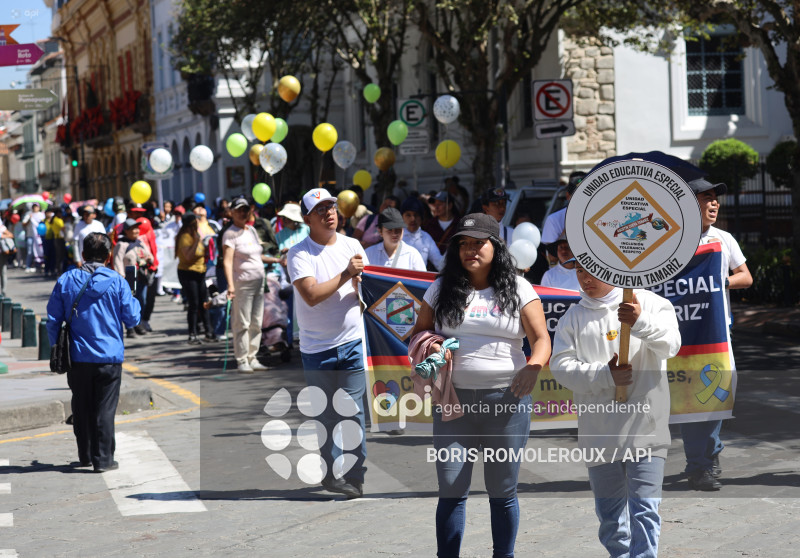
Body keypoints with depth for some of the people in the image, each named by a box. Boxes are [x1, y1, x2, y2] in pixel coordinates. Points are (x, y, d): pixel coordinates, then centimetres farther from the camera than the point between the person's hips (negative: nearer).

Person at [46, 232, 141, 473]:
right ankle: (103, 459, 3)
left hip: (77, 357, 2)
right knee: (105, 410, 3)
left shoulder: (66, 280, 1)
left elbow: (53, 320, 3)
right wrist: (135, 299, 18)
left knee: (81, 408, 14)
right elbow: (132, 319, -1)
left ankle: (85, 456, 24)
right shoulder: (117, 282, -4)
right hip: (109, 357, -2)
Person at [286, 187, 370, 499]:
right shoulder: (299, 253, -7)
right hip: (317, 347, -2)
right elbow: (311, 295, -20)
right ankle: (331, 474, 21)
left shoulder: (352, 245, 6)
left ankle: (357, 477, 0)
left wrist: (362, 282, -13)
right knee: (327, 414, 8)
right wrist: (346, 274, -21)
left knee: (353, 410, -4)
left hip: (352, 341, 2)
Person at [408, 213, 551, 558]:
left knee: (502, 491, 7)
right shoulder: (443, 288, 9)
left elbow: (541, 338, -3)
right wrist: (429, 343, -7)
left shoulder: (517, 289, 3)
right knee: (451, 490, 0)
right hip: (454, 399, 1)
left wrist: (533, 366, -23)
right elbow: (420, 330, 16)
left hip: (507, 399, -1)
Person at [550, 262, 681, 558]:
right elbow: (560, 365, -1)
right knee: (609, 511, 14)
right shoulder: (573, 318, 9)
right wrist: (605, 375, -15)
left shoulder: (650, 303, 1)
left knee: (645, 508, -11)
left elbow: (671, 344, -14)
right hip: (599, 431, 3)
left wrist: (641, 322, -33)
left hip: (645, 426, -3)